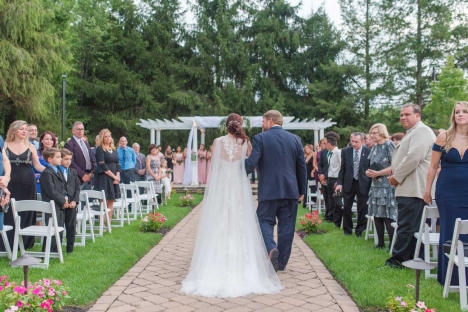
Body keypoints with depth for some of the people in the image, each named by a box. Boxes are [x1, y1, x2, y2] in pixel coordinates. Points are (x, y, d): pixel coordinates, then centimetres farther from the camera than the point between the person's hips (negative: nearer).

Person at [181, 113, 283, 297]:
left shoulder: (217, 142, -2)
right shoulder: (245, 143, -1)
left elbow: (213, 166, 3)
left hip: (220, 189, 0)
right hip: (239, 189, 0)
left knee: (219, 229, 6)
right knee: (240, 229, 6)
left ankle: (216, 273, 9)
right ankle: (241, 272, 9)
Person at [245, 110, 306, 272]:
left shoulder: (260, 138, -5)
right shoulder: (295, 139, 7)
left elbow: (251, 162, -15)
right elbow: (302, 166, 7)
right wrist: (302, 190, 14)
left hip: (269, 189, -3)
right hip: (290, 190, 3)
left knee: (265, 220, 11)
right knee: (287, 225, 10)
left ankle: (271, 248, -14)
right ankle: (282, 262, 17)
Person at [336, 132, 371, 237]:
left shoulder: (369, 152, -7)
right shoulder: (345, 151, -1)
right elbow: (342, 168, 4)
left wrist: (371, 185, -4)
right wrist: (339, 183, -2)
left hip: (363, 184, -2)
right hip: (348, 183, 2)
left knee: (362, 209, 5)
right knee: (346, 208, 8)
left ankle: (359, 230, 21)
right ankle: (347, 229, 25)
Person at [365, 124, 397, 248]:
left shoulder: (389, 145, -10)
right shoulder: (375, 147, 13)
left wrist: (377, 173, -17)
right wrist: (369, 172, 0)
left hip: (388, 186, -8)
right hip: (376, 185, 8)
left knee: (388, 216, -7)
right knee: (377, 215, 9)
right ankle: (380, 242, 19)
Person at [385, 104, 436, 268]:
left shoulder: (421, 131, -10)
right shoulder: (412, 133, 23)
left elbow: (413, 157, -21)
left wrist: (396, 177, -12)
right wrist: (395, 174, 12)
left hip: (413, 188, -11)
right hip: (408, 188, 11)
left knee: (406, 226, -7)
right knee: (410, 226, 12)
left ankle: (398, 259, -3)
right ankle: (408, 258, 17)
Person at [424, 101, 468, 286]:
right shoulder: (444, 137, -1)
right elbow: (433, 166, 4)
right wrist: (427, 190, 5)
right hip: (448, 192, -1)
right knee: (449, 233, 6)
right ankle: (450, 278, 19)